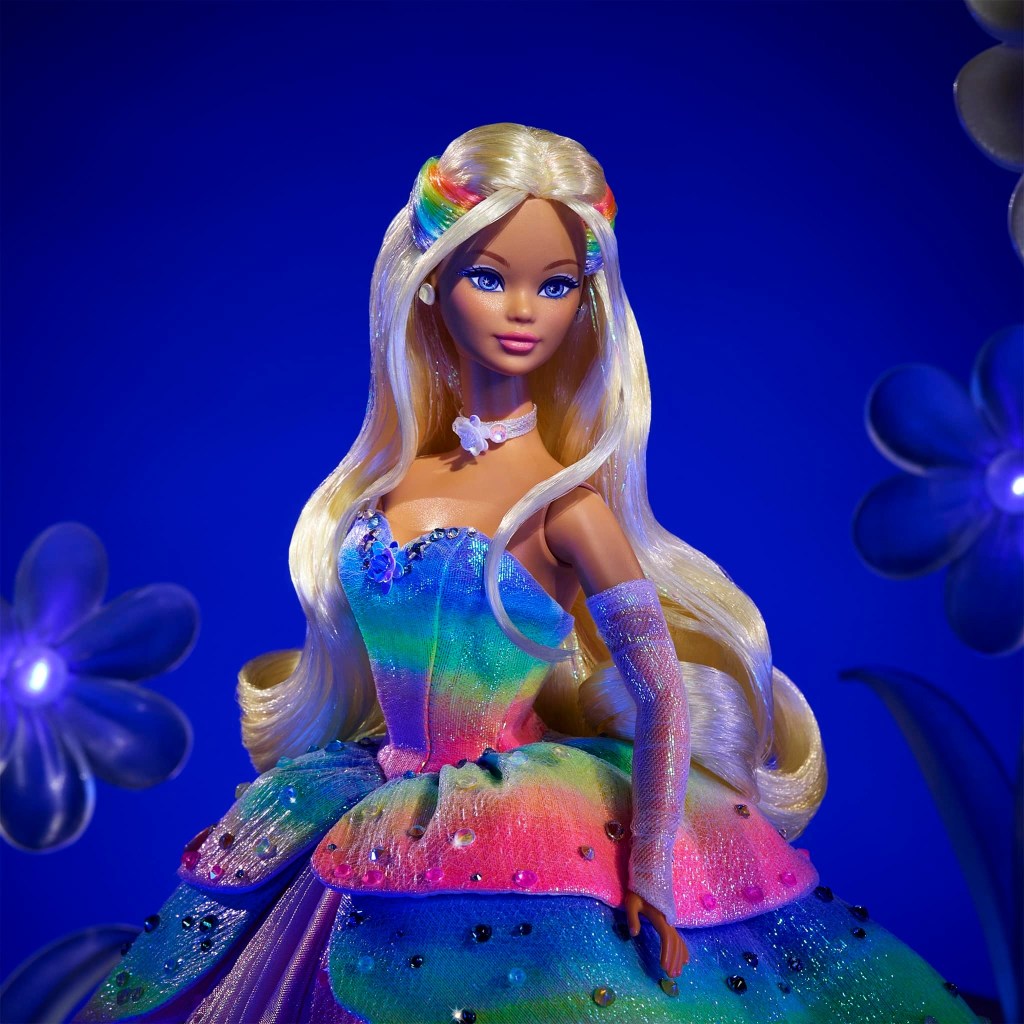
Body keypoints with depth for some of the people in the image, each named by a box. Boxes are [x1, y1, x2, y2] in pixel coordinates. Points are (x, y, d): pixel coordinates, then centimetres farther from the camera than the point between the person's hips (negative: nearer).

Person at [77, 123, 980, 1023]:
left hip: (527, 840, -5)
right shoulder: (390, 476, 1)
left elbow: (664, 698, -14)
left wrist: (652, 875, -19)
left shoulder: (565, 501, -14)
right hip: (376, 832, 5)